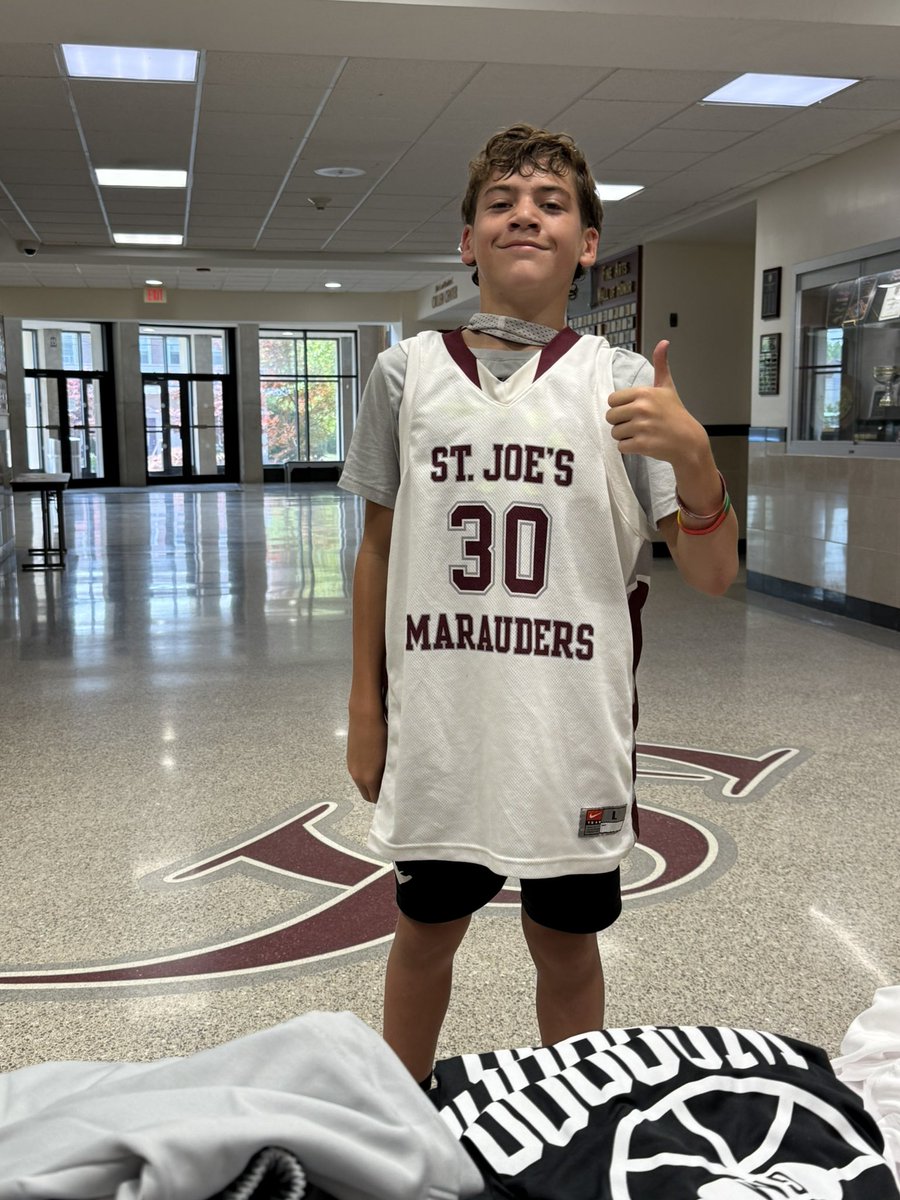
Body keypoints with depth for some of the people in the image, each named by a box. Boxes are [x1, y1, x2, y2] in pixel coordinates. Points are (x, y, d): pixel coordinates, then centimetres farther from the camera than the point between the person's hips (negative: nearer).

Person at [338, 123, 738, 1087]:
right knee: (424, 930, 16)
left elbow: (711, 576, -5)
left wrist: (693, 457, -24)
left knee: (565, 941, 14)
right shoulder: (407, 372, 2)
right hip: (434, 725, 1)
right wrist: (364, 705, 8)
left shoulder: (622, 386, -2)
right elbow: (378, 547, 9)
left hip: (573, 727, -1)